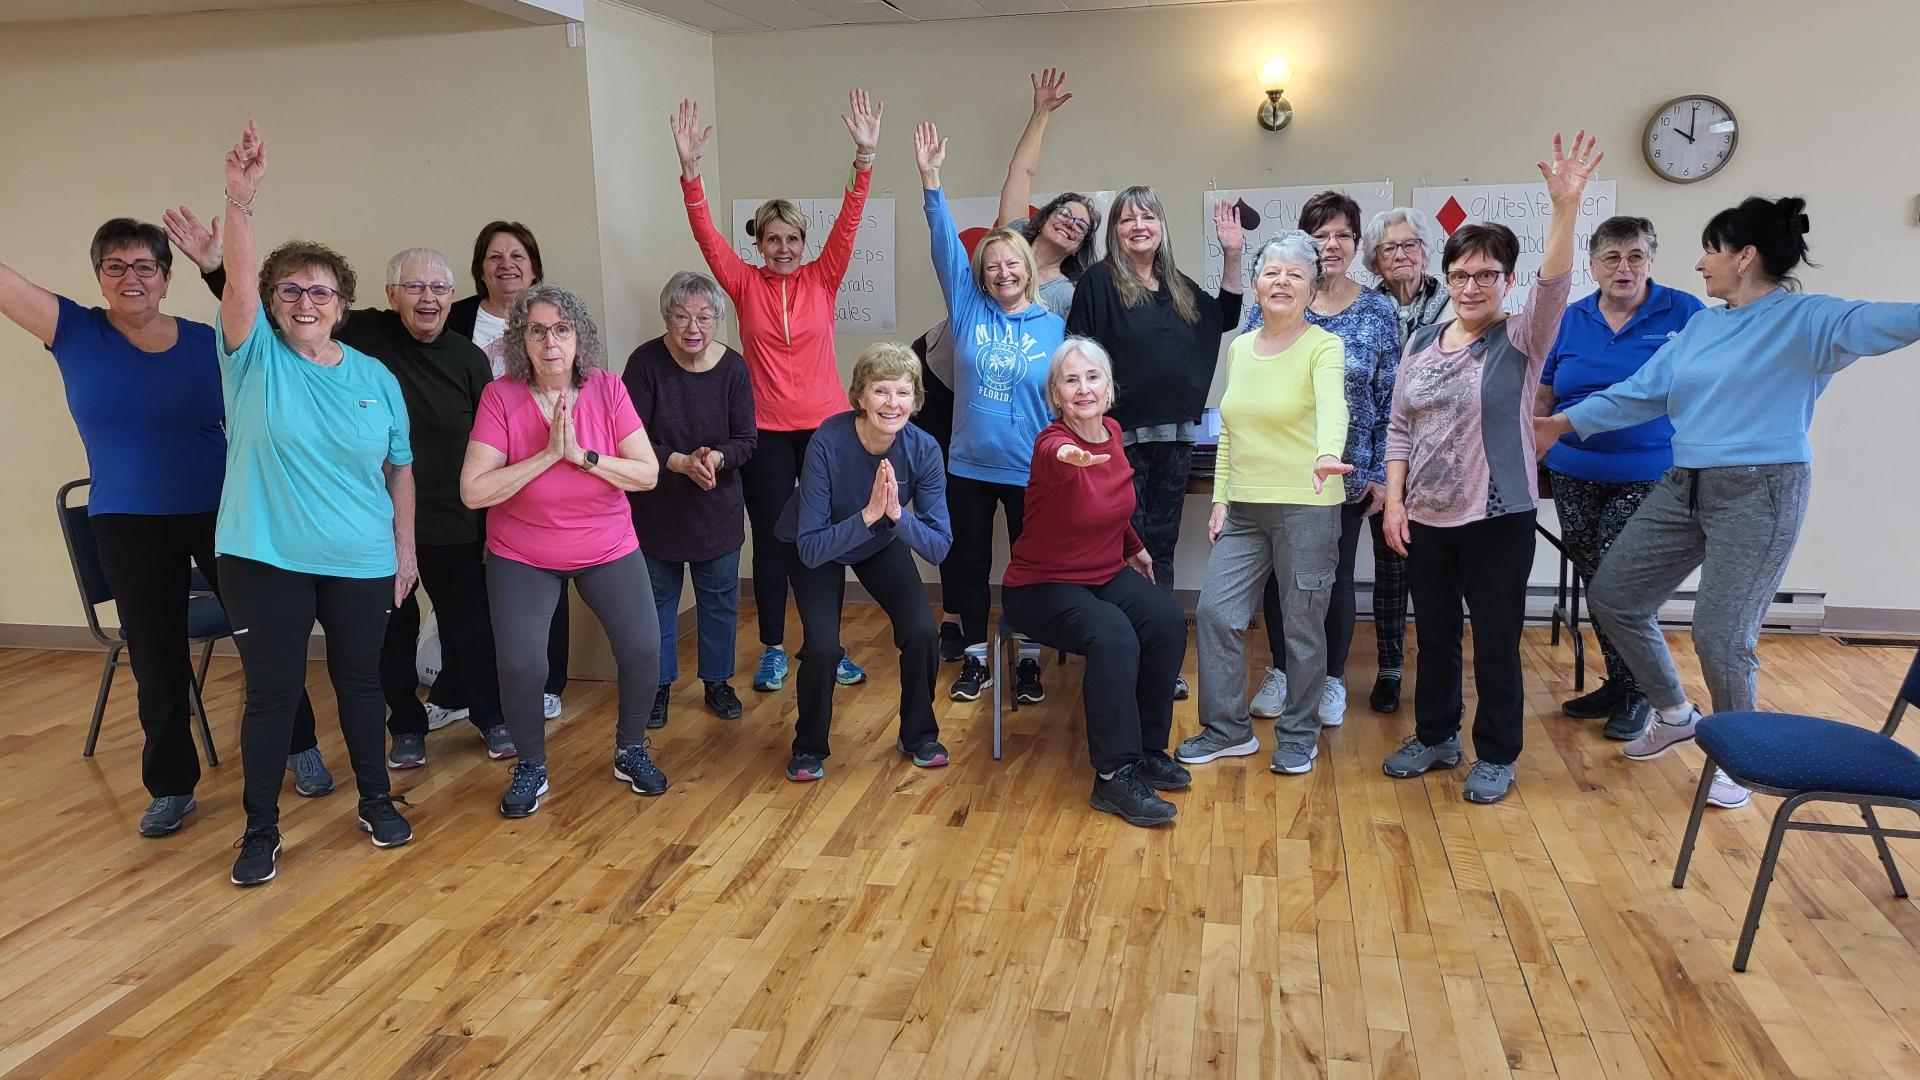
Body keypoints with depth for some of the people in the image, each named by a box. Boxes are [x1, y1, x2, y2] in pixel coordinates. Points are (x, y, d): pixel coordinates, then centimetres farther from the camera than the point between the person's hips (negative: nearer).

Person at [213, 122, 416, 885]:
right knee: (271, 691, 5)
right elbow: (237, 284, -21)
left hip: (361, 562, 2)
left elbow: (400, 468, 8)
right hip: (265, 561, -2)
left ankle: (376, 802, 31)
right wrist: (240, 199, -35)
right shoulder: (255, 358, -3)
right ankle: (261, 831, 20)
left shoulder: (376, 378, 4)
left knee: (359, 680, 14)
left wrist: (405, 548, 5)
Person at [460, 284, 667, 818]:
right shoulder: (500, 397, -15)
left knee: (643, 649, -6)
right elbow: (474, 491, -20)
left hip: (608, 549, 2)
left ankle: (630, 750, 22)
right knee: (521, 664, -13)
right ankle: (530, 767, 15)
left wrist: (581, 454, -24)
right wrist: (546, 455, -25)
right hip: (521, 556, -1)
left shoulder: (607, 389, -10)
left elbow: (648, 473, -13)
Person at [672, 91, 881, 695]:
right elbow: (706, 234, -10)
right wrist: (690, 169, -24)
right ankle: (773, 650, 20)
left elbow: (848, 222, -10)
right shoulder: (745, 284, 1)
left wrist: (865, 157, -22)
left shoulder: (821, 279, 1)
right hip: (765, 431, 0)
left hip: (824, 426, 1)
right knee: (770, 539, 7)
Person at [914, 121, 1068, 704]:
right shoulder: (968, 308, 0)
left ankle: (1029, 661, 24)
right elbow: (945, 243, -8)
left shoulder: (1053, 326, -1)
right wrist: (930, 179, -17)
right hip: (969, 465, 1)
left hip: (1031, 470, -1)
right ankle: (976, 658, 26)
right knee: (970, 564, 11)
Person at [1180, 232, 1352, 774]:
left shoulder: (1324, 347, -8)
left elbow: (1333, 406, -29)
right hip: (1244, 507, 6)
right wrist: (1220, 498, 9)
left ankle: (1299, 735, 23)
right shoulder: (1239, 348, 10)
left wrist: (1328, 455, -49)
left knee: (1303, 626, 4)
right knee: (1215, 612, 3)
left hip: (1307, 507, -5)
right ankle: (1228, 729, 19)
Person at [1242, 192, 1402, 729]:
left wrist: (1381, 473, -3)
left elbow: (1390, 399, 1)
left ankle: (1332, 679, 25)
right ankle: (1280, 670, 28)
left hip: (1346, 472, 0)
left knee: (1336, 575, 9)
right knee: (1279, 570, 9)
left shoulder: (1378, 311, 0)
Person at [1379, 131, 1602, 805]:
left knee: (1496, 640, 5)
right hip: (1425, 519, 4)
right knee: (1434, 635, 15)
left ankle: (1496, 756, 20)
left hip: (1498, 518, -4)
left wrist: (1565, 205, -38)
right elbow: (1400, 428, 8)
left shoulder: (1521, 340, -5)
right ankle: (1435, 737, 32)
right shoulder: (1422, 342, 7)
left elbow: (1554, 283, -25)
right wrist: (1394, 500, -1)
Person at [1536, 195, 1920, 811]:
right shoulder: (1700, 325, 13)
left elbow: (1870, 323, -27)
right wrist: (1566, 422, 12)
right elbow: (1641, 392, 16)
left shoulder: (1803, 319, -7)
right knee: (1612, 597, 9)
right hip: (1685, 487, 8)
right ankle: (1674, 715, 29)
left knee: (1720, 636, -8)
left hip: (1758, 492, -7)